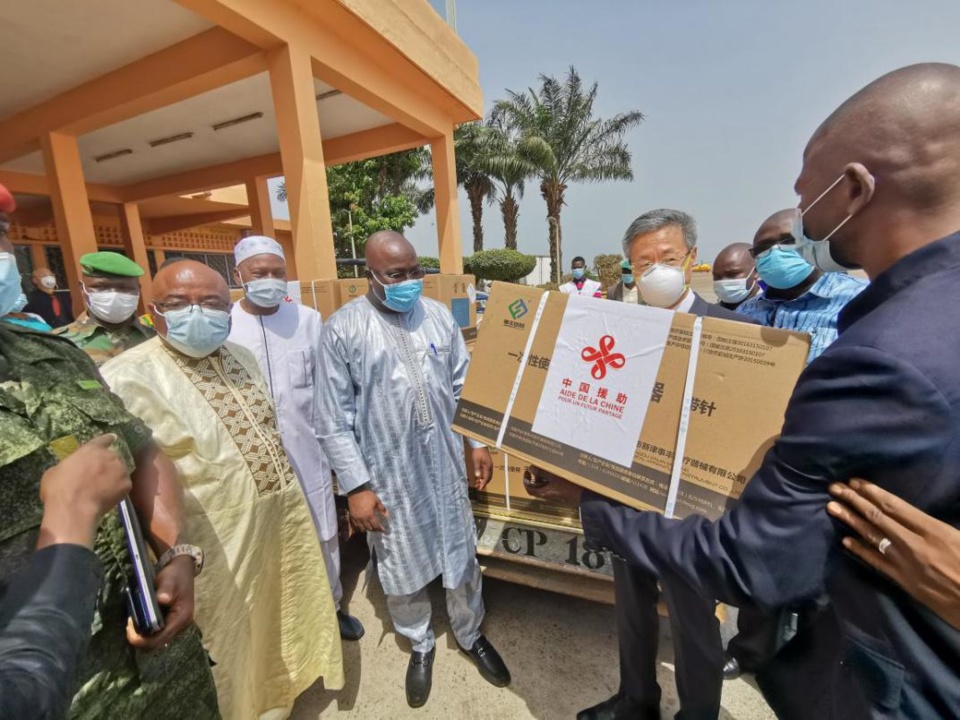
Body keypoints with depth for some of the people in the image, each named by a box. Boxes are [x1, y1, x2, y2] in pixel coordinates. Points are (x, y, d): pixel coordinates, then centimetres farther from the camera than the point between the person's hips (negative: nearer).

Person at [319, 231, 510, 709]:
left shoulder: (438, 315, 2)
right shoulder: (342, 329, -9)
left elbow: (462, 386, 7)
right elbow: (336, 418, -9)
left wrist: (478, 442, 6)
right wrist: (356, 485, -10)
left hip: (444, 463, 3)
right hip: (388, 472, -2)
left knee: (461, 555, 18)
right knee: (402, 567, 17)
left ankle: (470, 635, 46)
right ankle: (420, 646, 47)